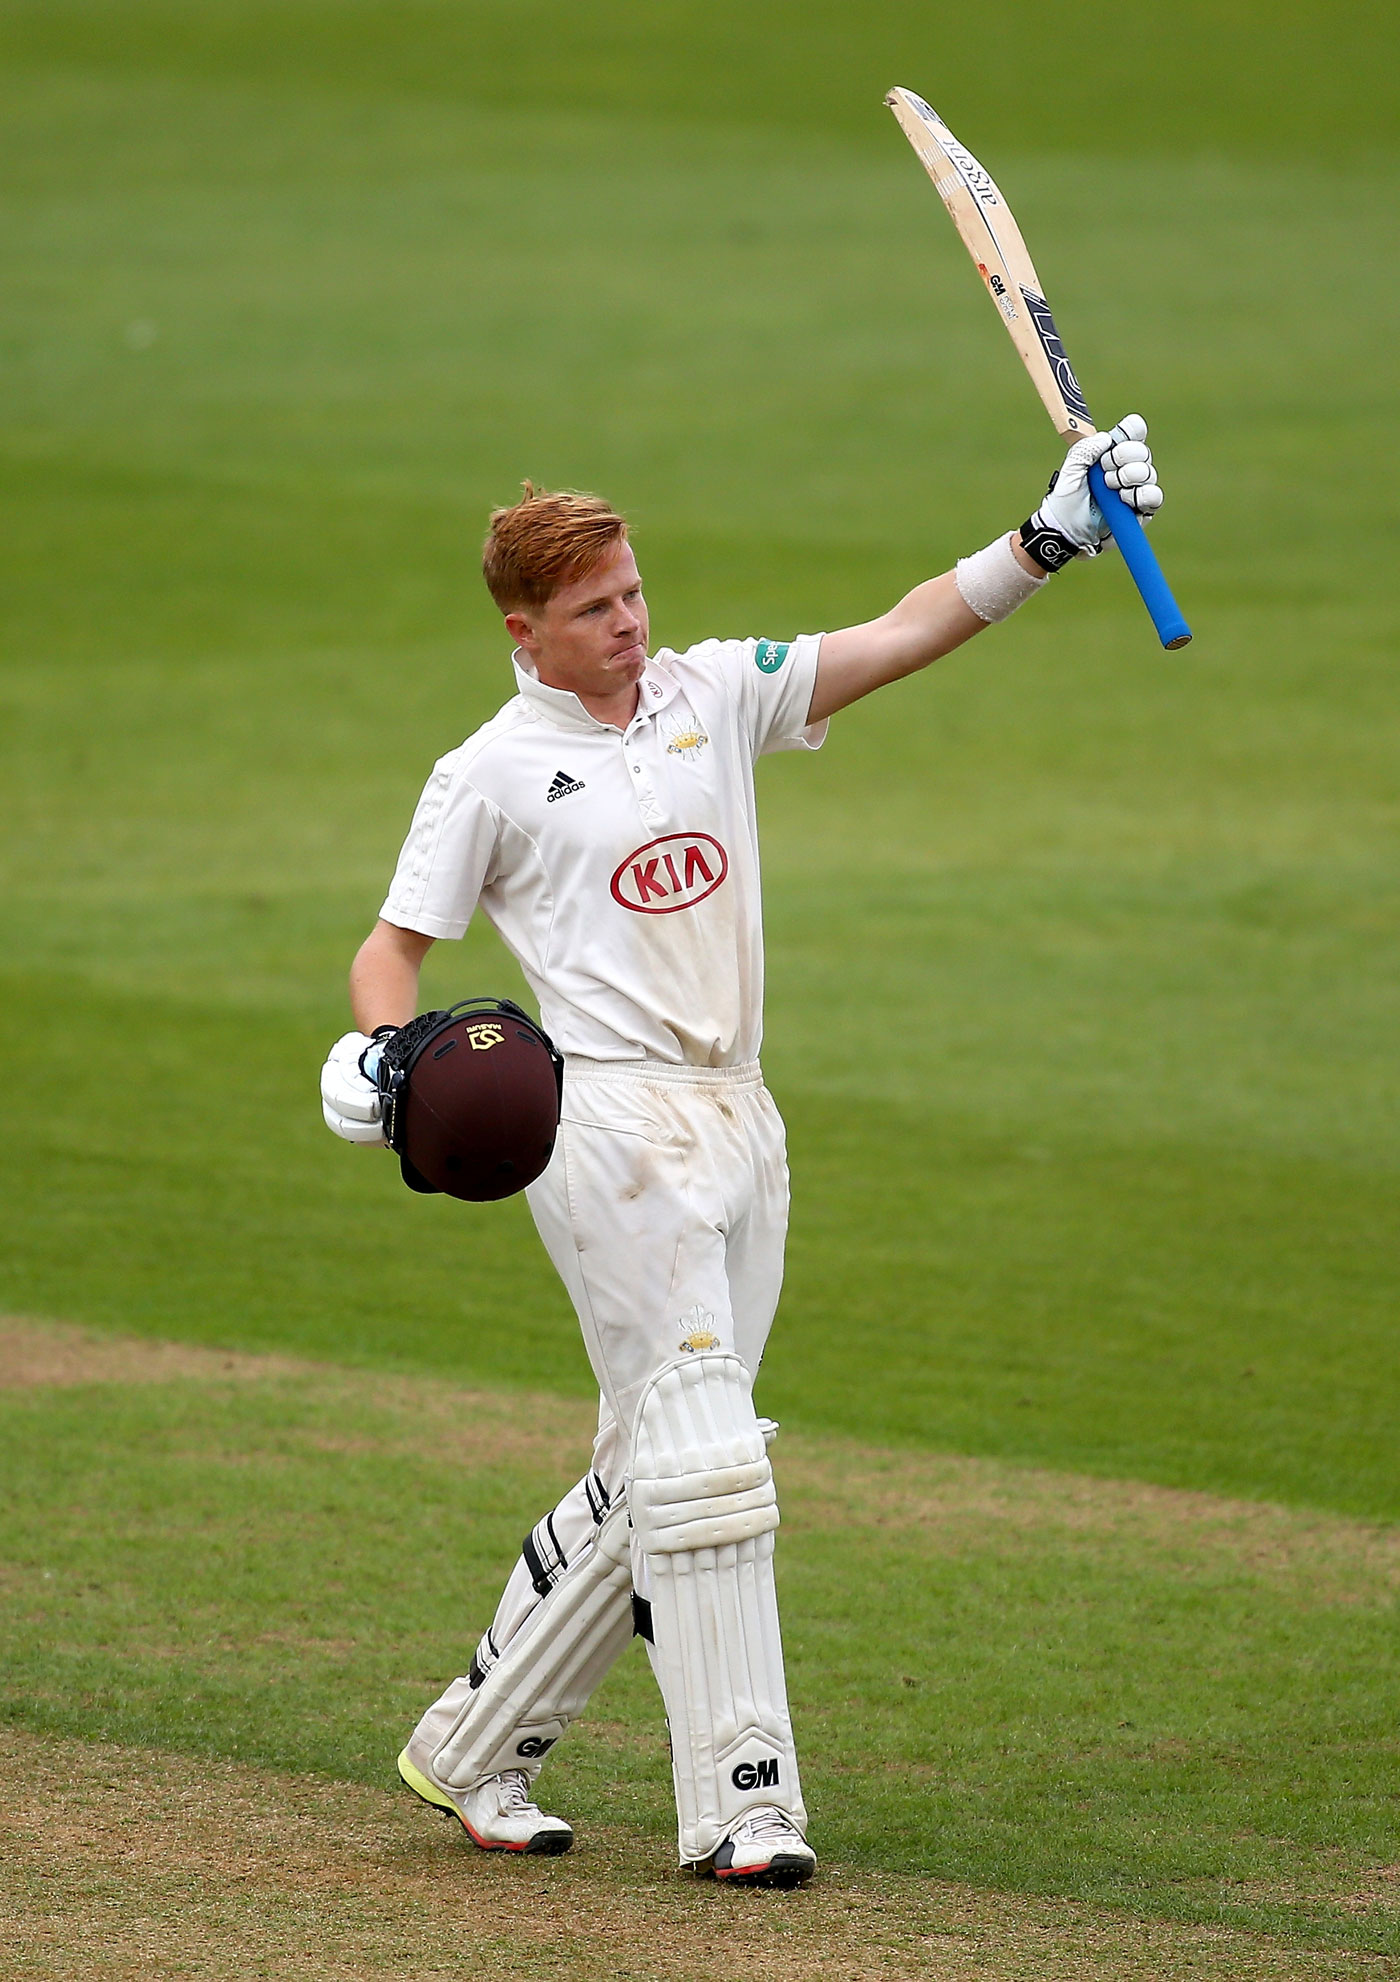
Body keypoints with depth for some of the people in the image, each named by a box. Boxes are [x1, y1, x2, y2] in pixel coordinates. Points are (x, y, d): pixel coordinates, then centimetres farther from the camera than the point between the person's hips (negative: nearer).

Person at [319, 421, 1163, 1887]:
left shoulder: (713, 694, 12)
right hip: (608, 1112, -6)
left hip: (737, 1121, 6)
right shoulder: (490, 775, 1)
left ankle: (474, 1752, 19)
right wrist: (380, 1051, -18)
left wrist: (1044, 541, -9)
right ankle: (740, 1797, -14)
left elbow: (900, 637, 4)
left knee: (650, 1481, 8)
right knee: (699, 1453, -14)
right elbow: (392, 948, 4)